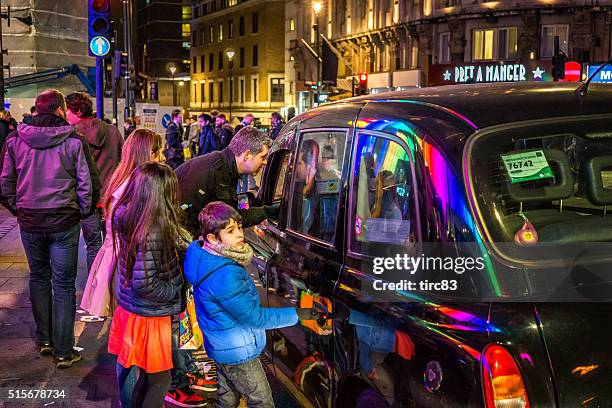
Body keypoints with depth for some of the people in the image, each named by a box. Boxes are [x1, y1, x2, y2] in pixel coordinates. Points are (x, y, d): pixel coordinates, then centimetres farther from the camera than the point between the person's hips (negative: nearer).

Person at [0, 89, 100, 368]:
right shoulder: (74, 141, -10)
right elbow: (89, 185, -9)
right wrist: (83, 212, 6)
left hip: (29, 222, 3)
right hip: (64, 223, -3)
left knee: (38, 278, 21)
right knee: (63, 285, 5)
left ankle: (44, 340, 28)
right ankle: (63, 352, 10)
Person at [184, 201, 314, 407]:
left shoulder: (204, 257, -8)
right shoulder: (225, 276, -35)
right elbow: (255, 318, -27)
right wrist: (297, 314, -20)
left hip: (221, 346, 9)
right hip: (238, 352, -9)